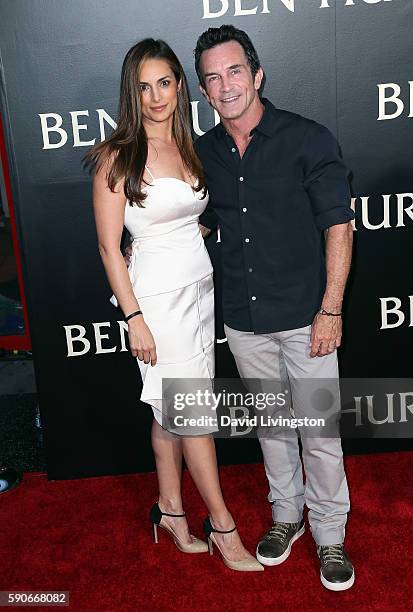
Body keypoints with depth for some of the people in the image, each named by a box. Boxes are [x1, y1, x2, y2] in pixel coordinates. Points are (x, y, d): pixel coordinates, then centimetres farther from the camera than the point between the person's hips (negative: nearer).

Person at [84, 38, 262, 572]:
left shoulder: (188, 148, 9)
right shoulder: (117, 157, -11)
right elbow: (109, 247, -11)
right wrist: (135, 319, -14)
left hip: (199, 288, 6)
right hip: (158, 296, -6)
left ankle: (170, 509, 32)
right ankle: (223, 528, 19)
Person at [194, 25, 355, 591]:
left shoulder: (308, 139, -9)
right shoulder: (204, 153, 4)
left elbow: (338, 225, -9)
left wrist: (331, 309, -13)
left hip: (304, 315, -4)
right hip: (244, 320, 4)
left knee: (319, 431, 5)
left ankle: (329, 533, 28)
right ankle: (287, 513, 39)